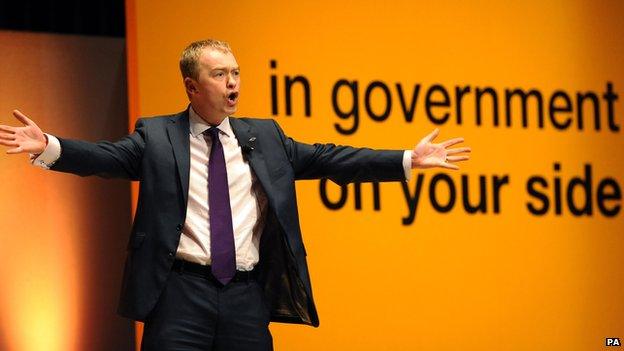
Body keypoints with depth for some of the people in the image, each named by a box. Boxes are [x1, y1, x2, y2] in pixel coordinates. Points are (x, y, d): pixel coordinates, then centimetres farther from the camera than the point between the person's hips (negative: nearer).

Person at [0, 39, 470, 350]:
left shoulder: (264, 137, 13)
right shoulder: (157, 137, 3)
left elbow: (326, 159, 11)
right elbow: (106, 157, -10)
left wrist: (408, 161, 5)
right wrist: (49, 147, -29)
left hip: (247, 295, 3)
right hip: (181, 292, -3)